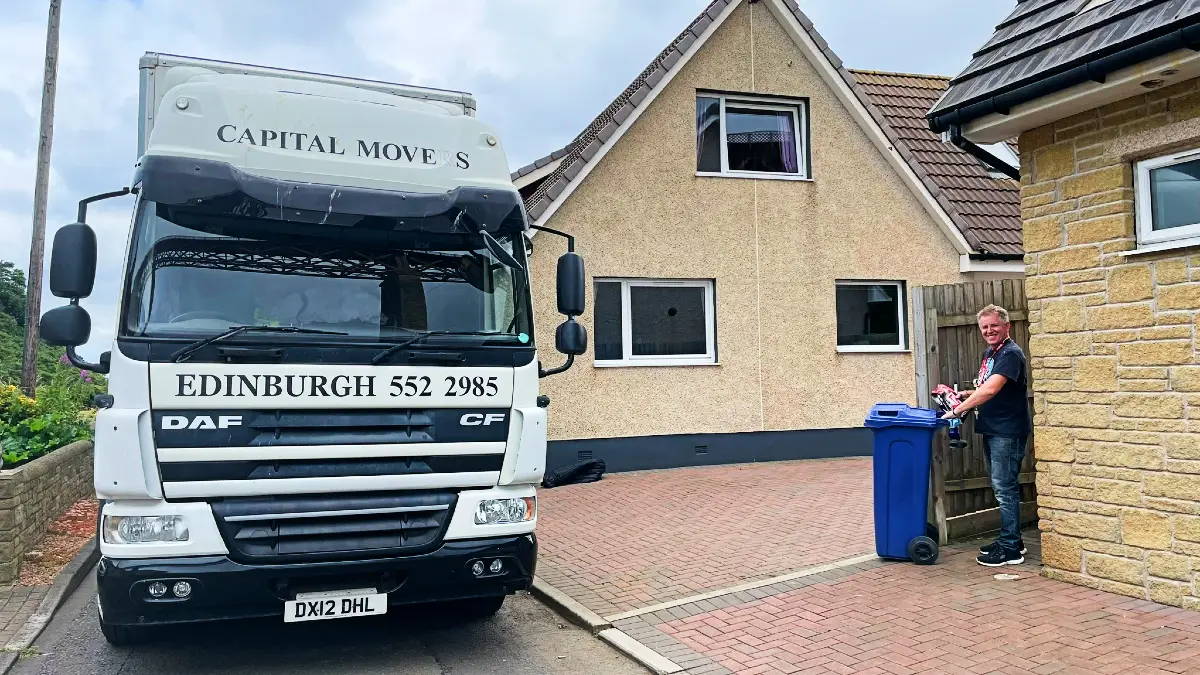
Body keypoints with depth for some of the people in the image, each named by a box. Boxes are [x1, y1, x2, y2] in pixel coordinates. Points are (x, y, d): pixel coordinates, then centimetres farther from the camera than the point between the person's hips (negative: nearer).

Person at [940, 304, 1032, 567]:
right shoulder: (989, 353, 14)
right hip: (992, 429, 10)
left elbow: (990, 390, -28)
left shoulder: (1011, 354, -16)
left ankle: (1010, 548, 3)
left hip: (1008, 431, -10)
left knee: (1004, 487, -5)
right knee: (1003, 486, 16)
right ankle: (1011, 539, 27)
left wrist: (957, 410, -26)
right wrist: (967, 394, 8)